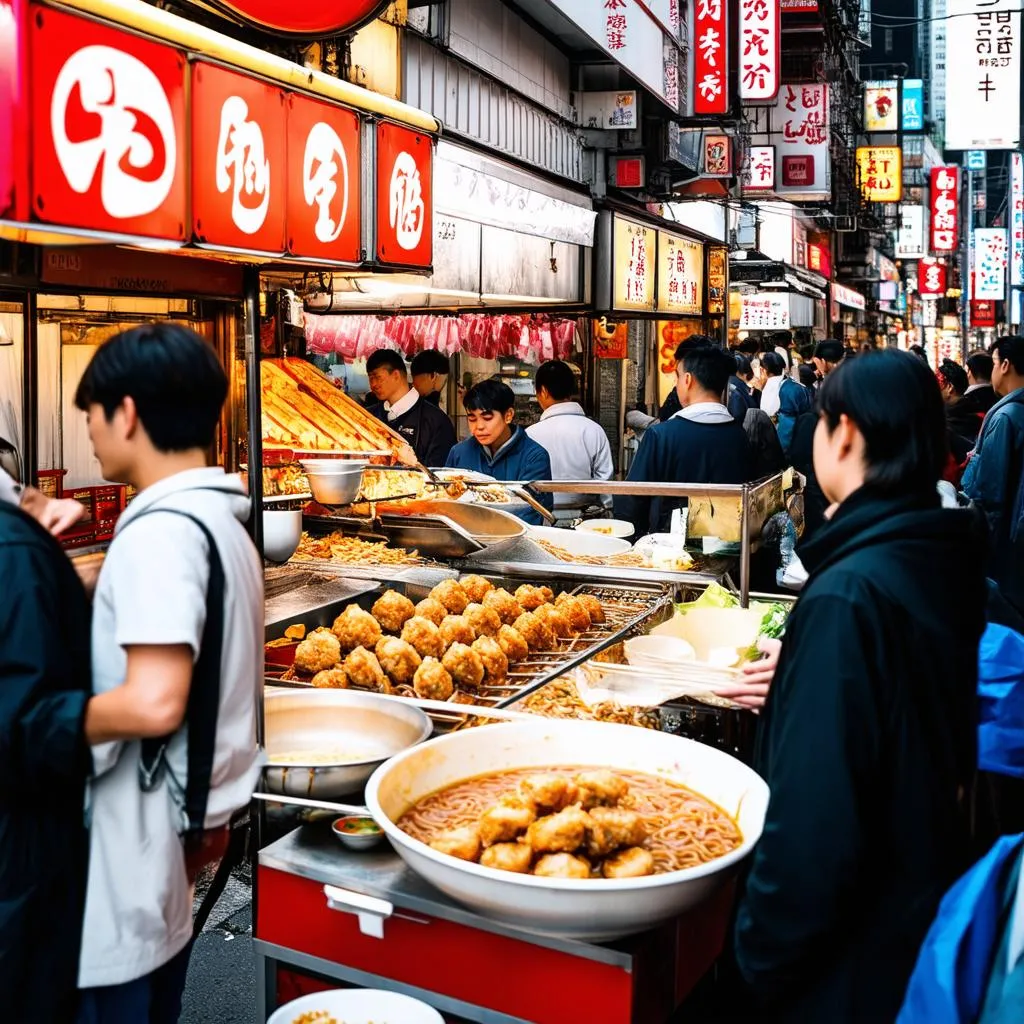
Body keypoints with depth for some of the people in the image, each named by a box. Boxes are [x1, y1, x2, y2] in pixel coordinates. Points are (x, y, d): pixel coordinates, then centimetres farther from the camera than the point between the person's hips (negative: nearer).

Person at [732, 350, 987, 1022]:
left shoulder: (848, 596, -29)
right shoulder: (952, 560, -1)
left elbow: (814, 817, -30)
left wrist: (764, 954, -17)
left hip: (850, 960, -8)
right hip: (929, 897, 8)